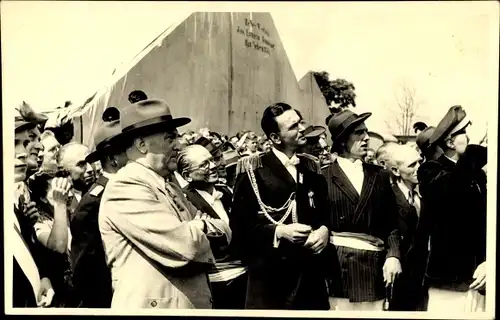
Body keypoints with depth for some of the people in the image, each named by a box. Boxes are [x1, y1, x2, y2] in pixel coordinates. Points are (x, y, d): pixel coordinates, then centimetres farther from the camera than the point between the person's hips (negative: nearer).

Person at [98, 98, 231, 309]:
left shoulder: (169, 186, 13)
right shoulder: (125, 187, -15)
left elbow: (224, 232, 10)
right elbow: (185, 245, -24)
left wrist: (201, 229, -11)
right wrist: (210, 231, -3)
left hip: (195, 303, 9)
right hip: (155, 305, -8)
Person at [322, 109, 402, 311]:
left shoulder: (380, 176, 12)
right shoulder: (324, 177, 1)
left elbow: (392, 222, 10)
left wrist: (393, 255, -3)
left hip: (374, 266, 3)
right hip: (337, 265, -3)